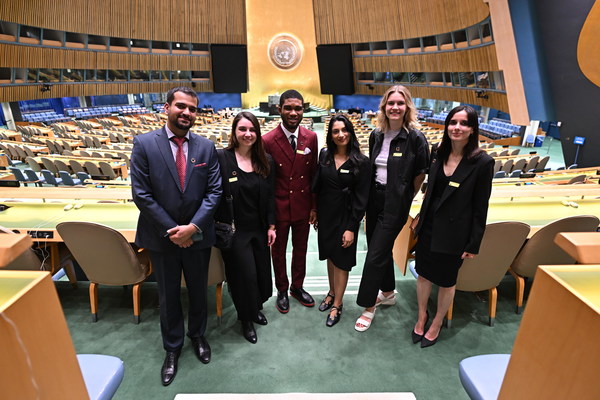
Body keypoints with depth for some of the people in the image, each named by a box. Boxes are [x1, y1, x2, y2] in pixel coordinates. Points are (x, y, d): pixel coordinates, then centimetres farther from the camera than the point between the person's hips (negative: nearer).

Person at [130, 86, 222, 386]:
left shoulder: (206, 147, -2)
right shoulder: (144, 144, -8)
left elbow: (214, 191, -5)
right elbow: (141, 194, -11)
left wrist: (193, 227, -16)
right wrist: (171, 230, -14)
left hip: (197, 235, 2)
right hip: (162, 236, -1)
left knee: (198, 290, 19)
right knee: (168, 295, 16)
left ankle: (198, 336, 45)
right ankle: (172, 347, 39)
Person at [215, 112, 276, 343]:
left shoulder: (266, 162, 1)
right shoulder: (221, 158, -13)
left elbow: (270, 196, 5)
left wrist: (271, 226, 3)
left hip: (259, 228, 5)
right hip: (234, 230, -5)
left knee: (262, 270, 16)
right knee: (245, 274, 4)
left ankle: (256, 308, 44)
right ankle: (246, 318, 31)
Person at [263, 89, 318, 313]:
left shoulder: (311, 138, -3)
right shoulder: (268, 141, -13)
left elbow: (313, 174, 2)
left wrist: (314, 207, 2)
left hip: (303, 207, 3)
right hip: (279, 208, -3)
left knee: (300, 249, 19)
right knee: (279, 251, 16)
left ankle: (297, 287, 42)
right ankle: (282, 290, 38)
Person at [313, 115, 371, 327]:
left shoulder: (361, 162, -12)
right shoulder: (324, 155, -1)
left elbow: (361, 198, -12)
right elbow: (317, 184, 8)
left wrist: (351, 227, -14)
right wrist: (314, 209, 7)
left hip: (345, 216, -4)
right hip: (325, 214, 4)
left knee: (341, 260, 8)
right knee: (329, 255, 19)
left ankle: (337, 303, 26)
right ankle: (332, 292, 40)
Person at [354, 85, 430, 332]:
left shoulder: (415, 138, -11)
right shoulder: (376, 135, 5)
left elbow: (420, 173, -5)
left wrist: (404, 198, 2)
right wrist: (368, 195, 11)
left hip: (395, 204, -6)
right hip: (374, 199, 6)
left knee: (376, 254, -3)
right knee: (381, 249, 18)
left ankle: (368, 306, 14)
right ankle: (388, 293, 40)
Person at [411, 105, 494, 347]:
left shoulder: (482, 162, -14)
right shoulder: (440, 154, 1)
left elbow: (481, 207, -11)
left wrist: (473, 244, -9)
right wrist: (421, 220, 12)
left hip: (453, 233, -4)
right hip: (428, 228, 5)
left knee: (446, 281, 14)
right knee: (423, 274, 16)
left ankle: (436, 324, 37)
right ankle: (422, 316, 41)